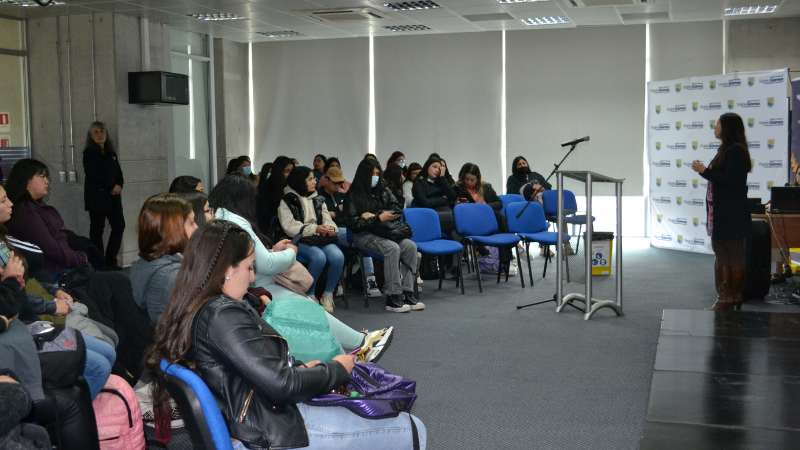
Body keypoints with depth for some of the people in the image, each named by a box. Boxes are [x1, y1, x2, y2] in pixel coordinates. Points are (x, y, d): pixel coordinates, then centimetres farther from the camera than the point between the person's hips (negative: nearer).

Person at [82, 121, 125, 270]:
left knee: (119, 225, 2)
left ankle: (111, 261, 12)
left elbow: (118, 173, 13)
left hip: (113, 197, 6)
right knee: (97, 228, -2)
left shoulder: (111, 153, 17)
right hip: (97, 197, -6)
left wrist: (119, 185, -7)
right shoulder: (89, 153, -2)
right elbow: (93, 174, -13)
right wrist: (112, 186, -14)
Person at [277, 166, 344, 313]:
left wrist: (331, 228, -13)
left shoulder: (318, 200, 19)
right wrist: (314, 229, -19)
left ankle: (328, 295, -7)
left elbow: (327, 220, 12)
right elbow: (289, 226, -9)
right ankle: (309, 295, -13)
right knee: (319, 257, -34)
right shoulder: (287, 201, 2)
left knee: (338, 256, -26)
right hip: (299, 240, -4)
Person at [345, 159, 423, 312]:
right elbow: (353, 222, -8)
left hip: (383, 231, 5)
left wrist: (374, 215, -9)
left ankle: (407, 294, -21)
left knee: (411, 246, -22)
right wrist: (379, 218, -17)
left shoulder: (383, 189, 12)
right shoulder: (353, 195, -2)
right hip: (363, 235, -5)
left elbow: (398, 209, 5)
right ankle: (393, 299, -30)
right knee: (392, 248, -32)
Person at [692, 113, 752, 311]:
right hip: (719, 212, 10)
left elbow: (731, 181, -22)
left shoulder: (736, 151, -14)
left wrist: (705, 171, -19)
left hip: (731, 214, -10)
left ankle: (735, 295, 6)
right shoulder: (725, 150, 15)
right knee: (721, 252, 11)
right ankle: (724, 296, 16)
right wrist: (704, 170, 5)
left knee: (733, 254, -1)